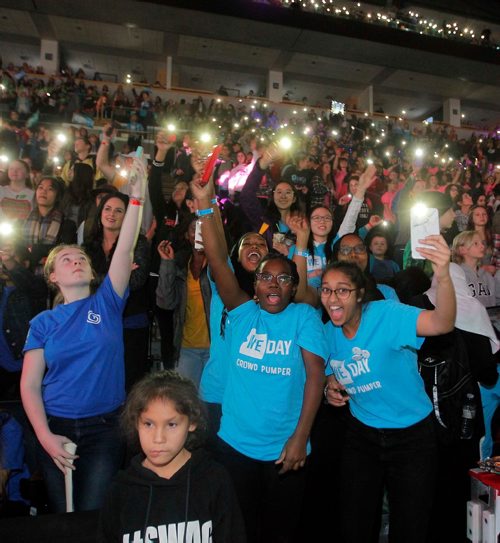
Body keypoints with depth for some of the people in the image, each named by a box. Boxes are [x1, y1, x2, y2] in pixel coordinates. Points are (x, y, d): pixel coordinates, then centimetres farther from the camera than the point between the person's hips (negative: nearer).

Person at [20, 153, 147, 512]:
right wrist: (45, 436, -10)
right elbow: (30, 385, 0)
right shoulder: (43, 322, 2)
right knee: (61, 514, 14)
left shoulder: (106, 303, -1)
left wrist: (137, 197, -21)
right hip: (56, 429, 2)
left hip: (105, 427, -1)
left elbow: (125, 249, -14)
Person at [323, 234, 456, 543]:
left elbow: (442, 324, -40)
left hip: (413, 436, -4)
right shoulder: (328, 333, -5)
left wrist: (443, 277, -56)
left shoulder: (385, 314, -23)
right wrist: (330, 389, -11)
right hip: (362, 434, 4)